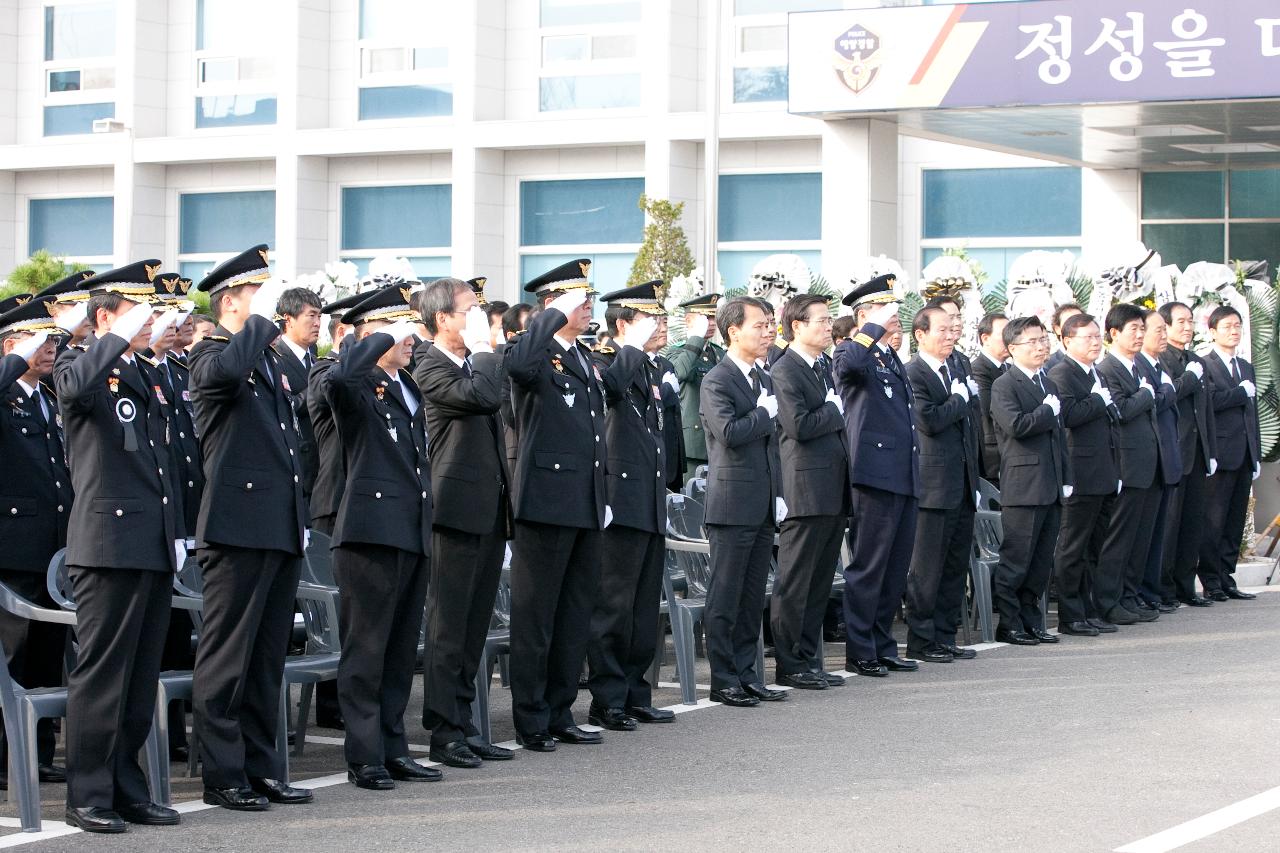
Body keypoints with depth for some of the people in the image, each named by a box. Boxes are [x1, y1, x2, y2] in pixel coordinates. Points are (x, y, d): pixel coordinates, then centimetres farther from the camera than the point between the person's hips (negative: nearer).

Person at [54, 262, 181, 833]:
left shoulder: (144, 375, 21)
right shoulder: (81, 363, -2)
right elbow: (74, 387, -29)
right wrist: (120, 337, -20)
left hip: (154, 548, 8)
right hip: (108, 543, -8)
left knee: (141, 675, 10)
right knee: (101, 672, -5)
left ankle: (127, 788, 17)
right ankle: (88, 796, 0)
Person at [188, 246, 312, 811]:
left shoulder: (269, 359, 20)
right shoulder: (211, 354, -5)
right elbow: (229, 368, -33)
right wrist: (263, 316, -18)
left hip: (281, 530, 9)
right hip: (238, 526, -8)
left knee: (267, 659, 12)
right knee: (227, 658, -3)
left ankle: (261, 769, 17)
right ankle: (223, 776, 1)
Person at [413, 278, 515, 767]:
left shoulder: (475, 363, 18)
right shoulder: (432, 368, -10)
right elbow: (483, 395, -27)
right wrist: (483, 346, -13)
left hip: (490, 511, 9)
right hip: (458, 510, -9)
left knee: (475, 625, 11)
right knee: (448, 625, -5)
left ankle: (463, 725, 16)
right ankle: (444, 732, -1)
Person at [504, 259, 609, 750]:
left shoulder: (585, 360, 18)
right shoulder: (537, 354, -8)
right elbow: (518, 364, -35)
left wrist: (603, 499, 21)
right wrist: (556, 315, -25)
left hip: (586, 507, 9)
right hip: (547, 502, -9)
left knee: (576, 615, 13)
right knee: (536, 616, -1)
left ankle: (560, 714, 21)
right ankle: (531, 722, 5)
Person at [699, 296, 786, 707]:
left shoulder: (763, 380, 16)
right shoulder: (717, 381, -10)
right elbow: (730, 432, -25)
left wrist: (778, 495, 15)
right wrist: (765, 413, -10)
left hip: (763, 507, 8)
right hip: (733, 504, -8)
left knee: (752, 597, 11)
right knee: (725, 597, -2)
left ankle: (746, 674, 18)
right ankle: (724, 681, 2)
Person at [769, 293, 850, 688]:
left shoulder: (825, 364, 16)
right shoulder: (785, 371, -11)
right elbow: (800, 425, -21)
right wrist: (835, 410, -9)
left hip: (833, 491, 9)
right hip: (807, 489, -9)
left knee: (820, 583, 12)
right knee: (794, 582, -1)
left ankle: (809, 659, 19)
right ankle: (789, 666, 4)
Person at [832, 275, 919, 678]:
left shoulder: (893, 359, 20)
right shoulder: (853, 355, -8)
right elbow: (849, 362, -35)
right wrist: (878, 326, -24)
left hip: (904, 477, 9)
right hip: (875, 475, -9)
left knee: (895, 569, 12)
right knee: (868, 566, -3)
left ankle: (882, 646, 20)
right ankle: (859, 651, 3)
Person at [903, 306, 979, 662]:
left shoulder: (956, 366, 13)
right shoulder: (912, 374, -12)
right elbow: (930, 421, -23)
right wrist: (959, 400, -10)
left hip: (962, 484, 8)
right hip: (935, 484, -8)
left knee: (956, 566, 12)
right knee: (927, 567, -1)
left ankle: (945, 637, 19)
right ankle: (920, 642, 6)